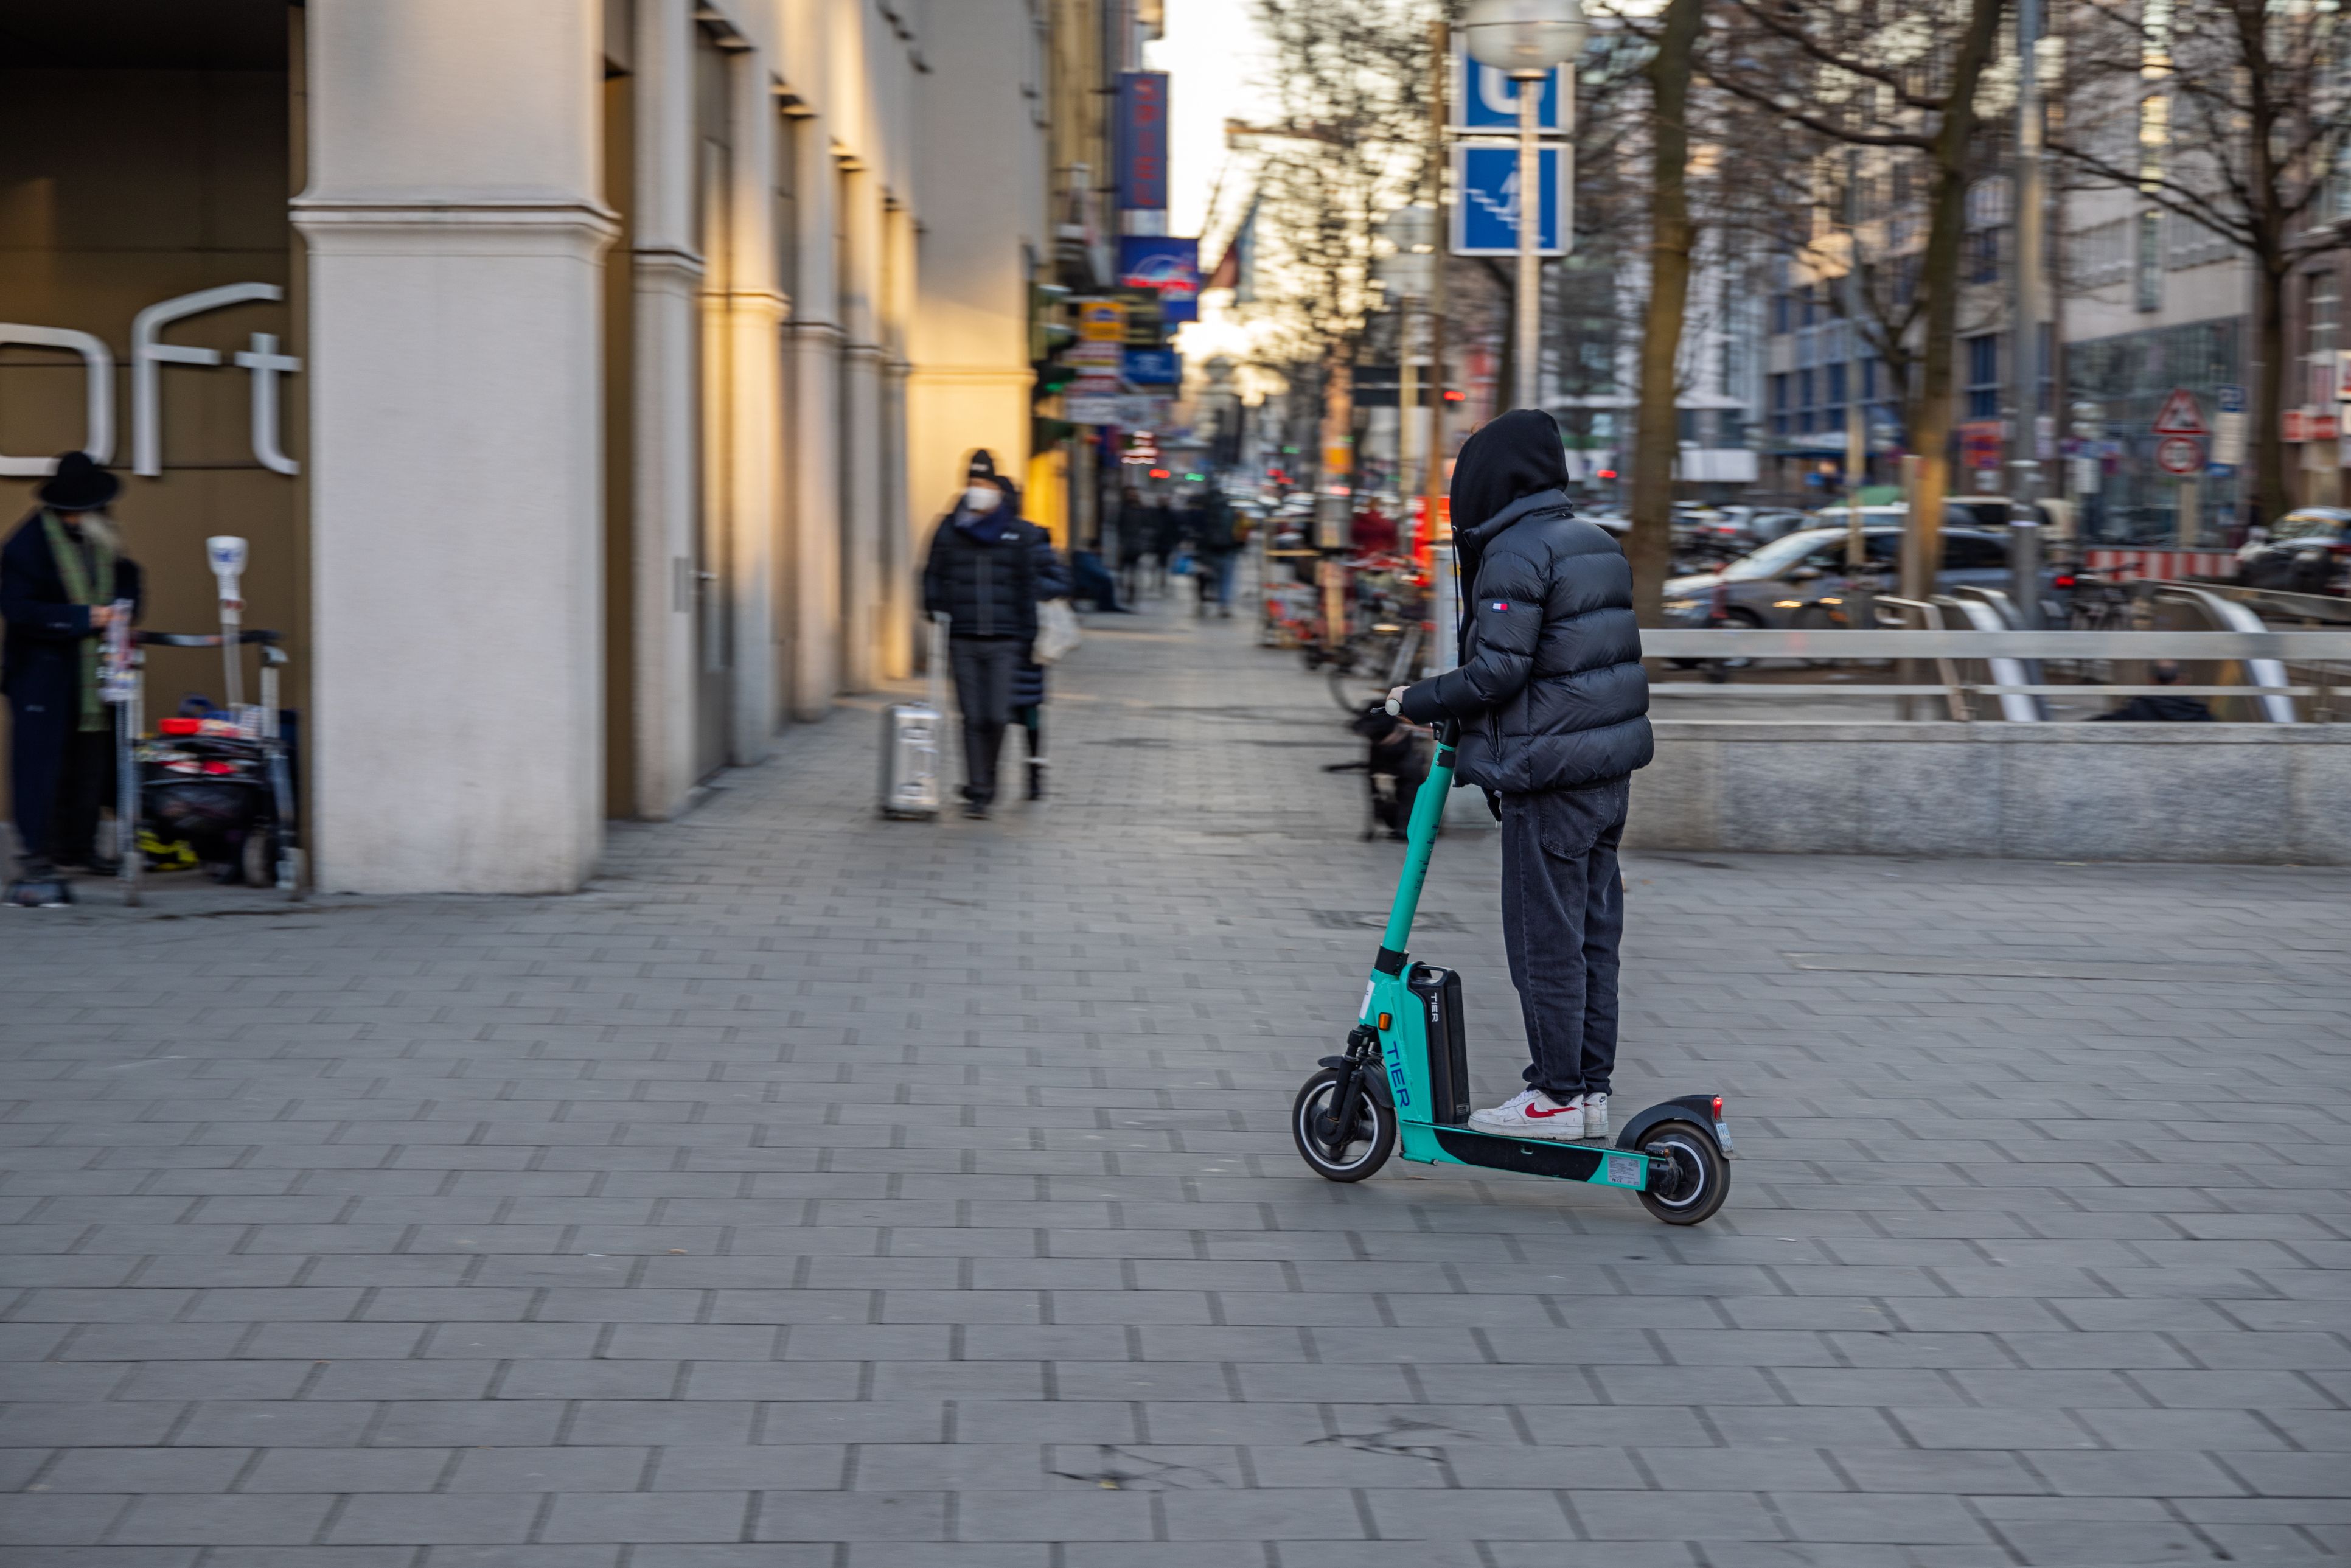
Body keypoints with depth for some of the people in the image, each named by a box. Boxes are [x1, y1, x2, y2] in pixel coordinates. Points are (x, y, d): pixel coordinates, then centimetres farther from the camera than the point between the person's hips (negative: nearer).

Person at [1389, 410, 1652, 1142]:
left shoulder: (1515, 553, -14)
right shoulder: (1598, 545, 14)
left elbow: (1496, 672, -19)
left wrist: (1416, 702, -5)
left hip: (1549, 776, -9)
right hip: (1610, 770, 9)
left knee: (1545, 937, -2)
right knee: (1594, 931, 12)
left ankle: (1557, 1096, 3)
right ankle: (1592, 1088, 17)